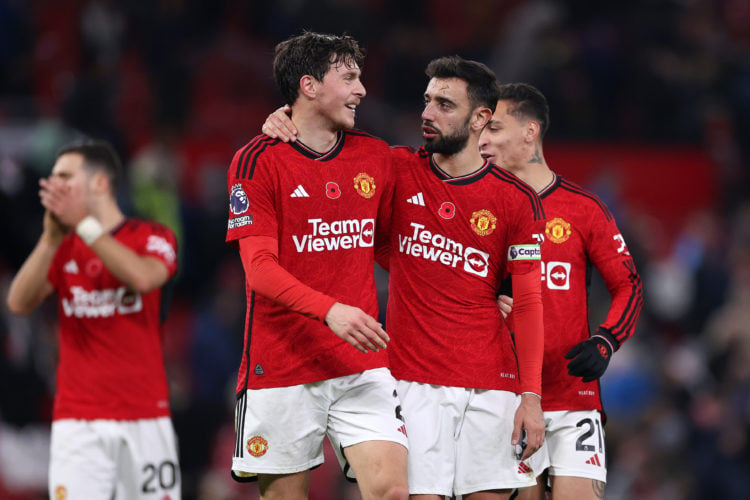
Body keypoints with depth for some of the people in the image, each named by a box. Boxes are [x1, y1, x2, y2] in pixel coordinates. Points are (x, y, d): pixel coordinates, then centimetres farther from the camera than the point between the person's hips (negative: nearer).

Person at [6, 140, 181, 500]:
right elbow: (19, 304, -3)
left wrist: (83, 224, -20)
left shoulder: (153, 237, 2)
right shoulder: (63, 248, 11)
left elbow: (142, 277, -21)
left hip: (144, 419, -2)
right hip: (77, 421, 2)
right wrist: (51, 237, -13)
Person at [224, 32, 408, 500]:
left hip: (363, 365, 4)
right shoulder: (257, 161, -5)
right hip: (282, 367, -3)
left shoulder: (376, 157, 10)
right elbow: (259, 267, -12)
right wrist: (330, 310, -27)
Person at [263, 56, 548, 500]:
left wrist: (532, 396, -7)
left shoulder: (516, 200, 1)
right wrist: (285, 123, -3)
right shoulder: (398, 171, 5)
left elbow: (529, 303, 0)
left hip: (491, 383, 0)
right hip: (415, 379, 0)